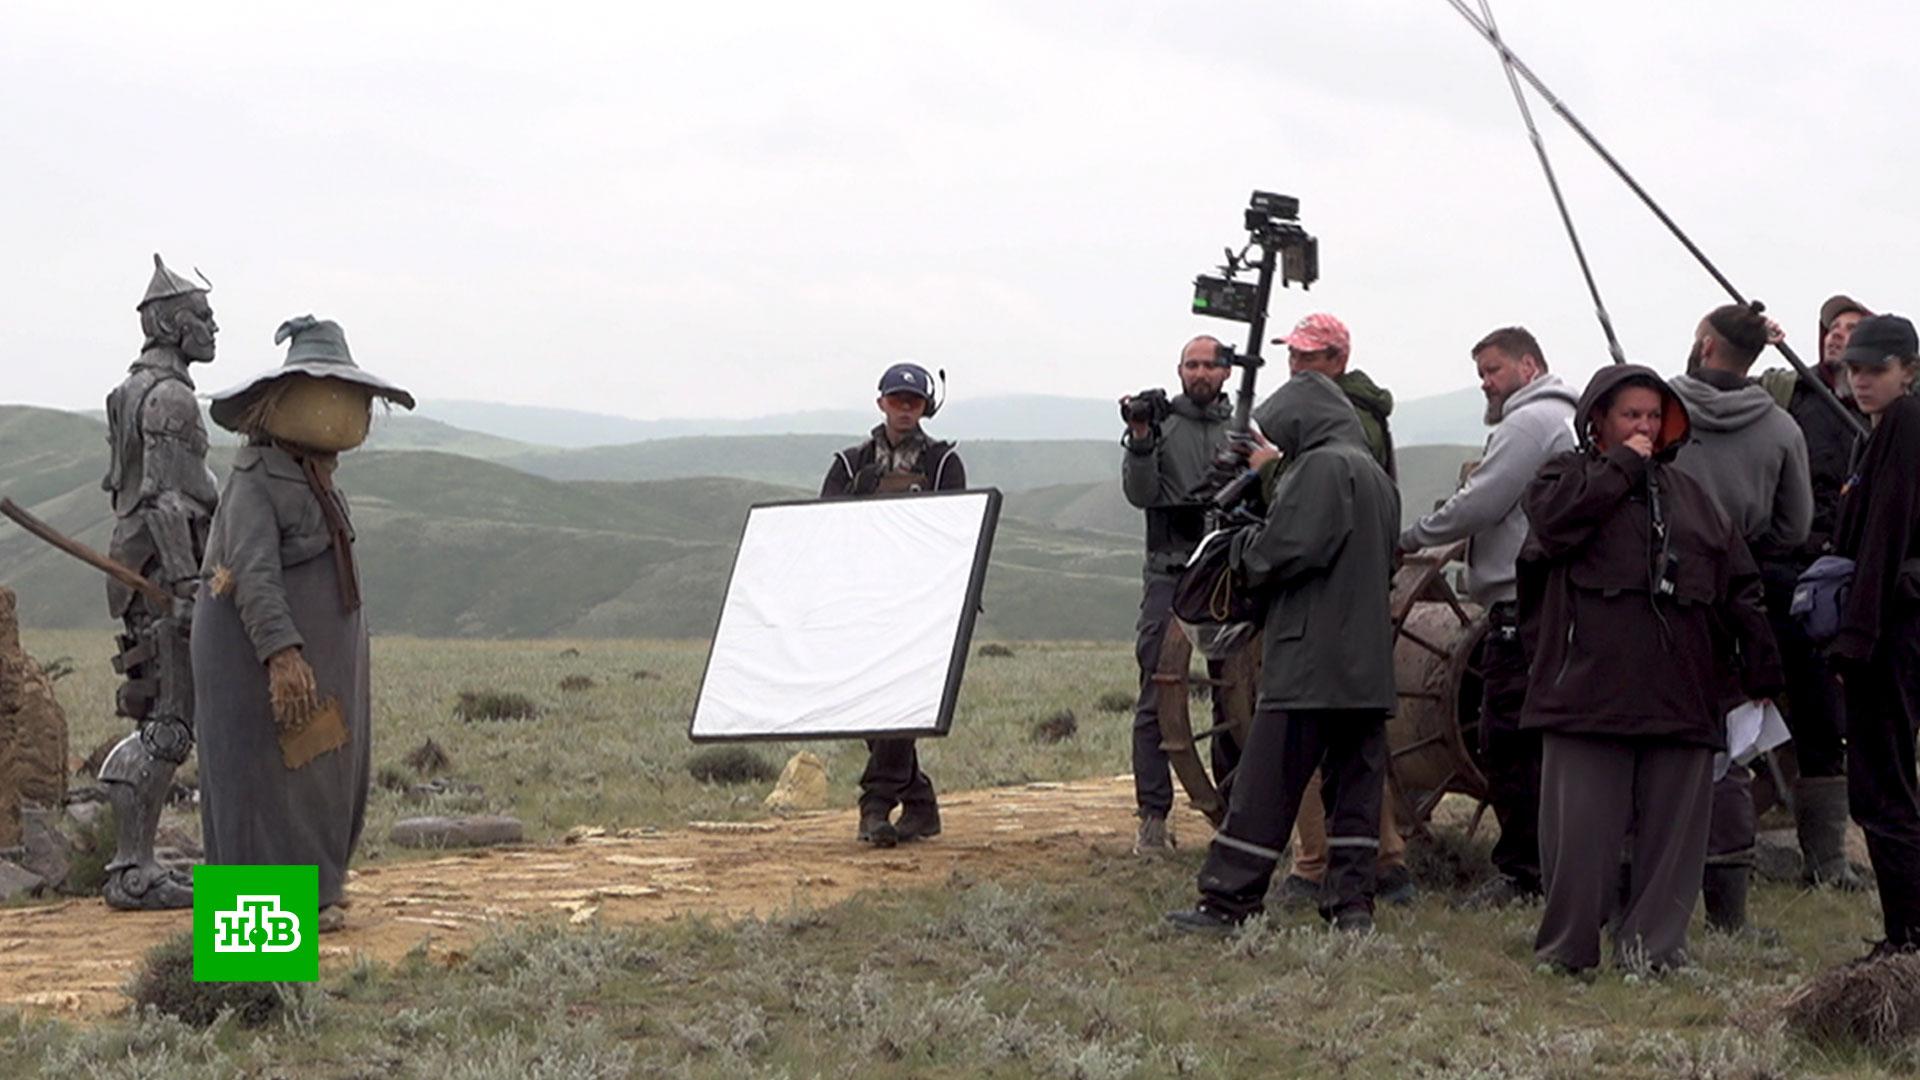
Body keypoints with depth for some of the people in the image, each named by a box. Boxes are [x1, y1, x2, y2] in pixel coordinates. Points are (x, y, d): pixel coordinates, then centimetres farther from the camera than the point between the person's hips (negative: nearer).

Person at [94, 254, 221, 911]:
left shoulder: (132, 392, 19)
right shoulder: (169, 396, -13)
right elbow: (164, 498, -22)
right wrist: (187, 586, -26)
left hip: (142, 579, 10)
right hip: (167, 572, -10)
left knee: (157, 723, 12)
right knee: (168, 726, -9)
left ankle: (135, 865, 14)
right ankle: (132, 874, -9)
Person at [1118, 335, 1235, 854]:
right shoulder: (1160, 423, 7)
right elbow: (1140, 493, -5)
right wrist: (1140, 442, -18)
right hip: (1170, 572, -2)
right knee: (1157, 698, -5)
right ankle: (1153, 817, -4)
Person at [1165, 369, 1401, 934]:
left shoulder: (1320, 467, -10)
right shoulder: (1377, 476, 18)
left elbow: (1285, 550, -18)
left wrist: (1243, 545, 3)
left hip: (1310, 658, -9)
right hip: (1369, 664, 9)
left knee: (1266, 784, -4)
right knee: (1357, 783, 8)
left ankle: (1227, 902, 0)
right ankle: (1353, 903, 9)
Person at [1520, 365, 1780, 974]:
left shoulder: (1688, 495, 20)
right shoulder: (1568, 476, 9)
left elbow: (1739, 587, 19)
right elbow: (1553, 521, -16)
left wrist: (1760, 672, 12)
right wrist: (1621, 466, -7)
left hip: (1682, 696, 4)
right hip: (1588, 690, -4)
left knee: (1671, 828, 4)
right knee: (1580, 829, -3)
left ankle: (1653, 946, 12)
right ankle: (1567, 949, 6)